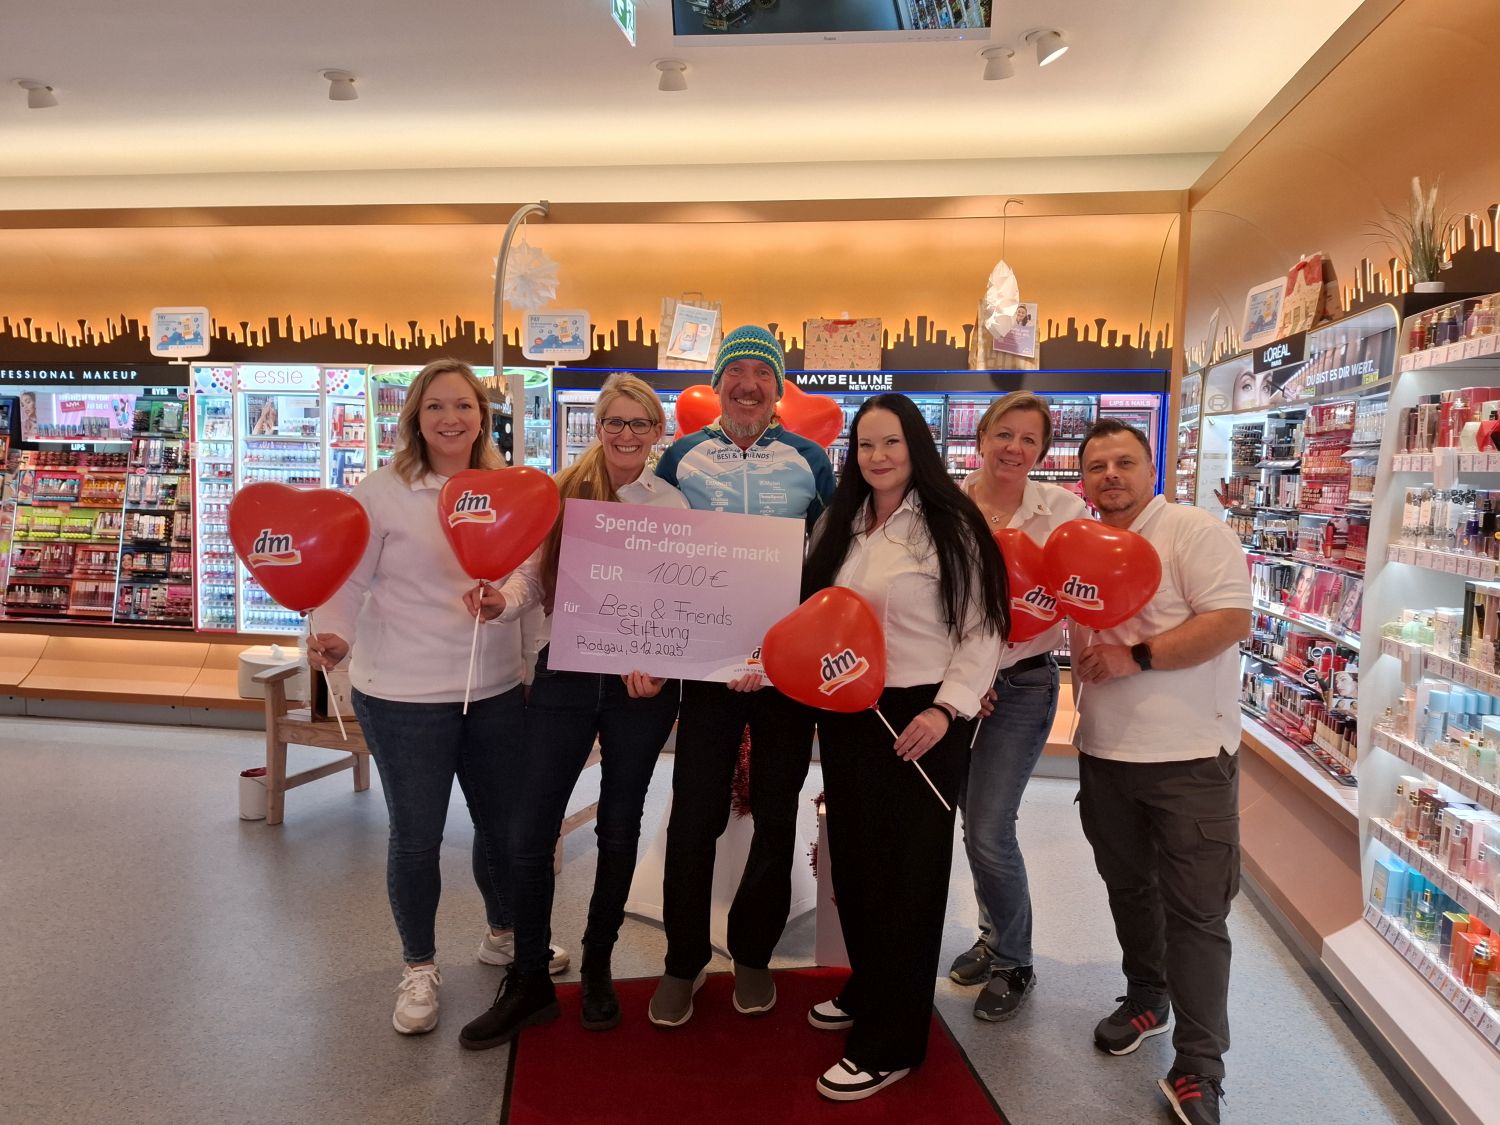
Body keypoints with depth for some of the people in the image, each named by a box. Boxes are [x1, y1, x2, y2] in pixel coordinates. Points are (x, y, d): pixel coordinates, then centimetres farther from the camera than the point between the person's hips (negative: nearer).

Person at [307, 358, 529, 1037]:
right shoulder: (381, 492, -9)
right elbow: (348, 582, -8)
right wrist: (334, 637, -26)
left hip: (496, 687, 4)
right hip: (404, 695, -4)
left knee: (504, 822, 17)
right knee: (416, 837, 7)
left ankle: (502, 935, 44)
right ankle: (419, 968, 31)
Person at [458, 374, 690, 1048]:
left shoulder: (672, 505, 1)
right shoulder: (562, 492, 0)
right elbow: (532, 576, -1)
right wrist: (502, 602, -22)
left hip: (640, 686, 1)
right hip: (564, 677, 0)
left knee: (619, 830, 14)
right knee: (529, 833, 1)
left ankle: (597, 969, 35)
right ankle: (529, 982, 21)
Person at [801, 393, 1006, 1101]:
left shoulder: (949, 526, -9)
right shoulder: (841, 527, 10)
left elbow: (980, 632, -10)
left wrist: (946, 710, -20)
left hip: (920, 721, -6)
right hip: (847, 716, 6)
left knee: (907, 873, 4)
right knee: (852, 861, 17)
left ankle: (889, 1045, 17)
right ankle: (867, 989, 40)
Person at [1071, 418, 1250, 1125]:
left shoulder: (1194, 532, -10)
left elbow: (1231, 620, -20)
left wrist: (1137, 656, -22)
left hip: (1189, 756, -6)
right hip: (1105, 752, 6)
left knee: (1194, 910, 0)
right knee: (1128, 886, 20)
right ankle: (1146, 999, 41)